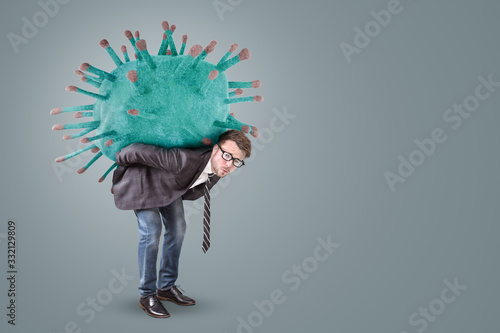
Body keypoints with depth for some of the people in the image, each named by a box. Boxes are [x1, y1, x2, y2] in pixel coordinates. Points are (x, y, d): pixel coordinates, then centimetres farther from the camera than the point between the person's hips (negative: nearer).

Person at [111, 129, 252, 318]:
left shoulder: (219, 168, -19)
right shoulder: (184, 159, -44)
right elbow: (138, 150, -33)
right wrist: (119, 160, -15)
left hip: (168, 182, 7)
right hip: (142, 177, -7)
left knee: (177, 228, 6)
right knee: (151, 232, -14)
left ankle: (167, 287, 21)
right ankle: (147, 295, 1)